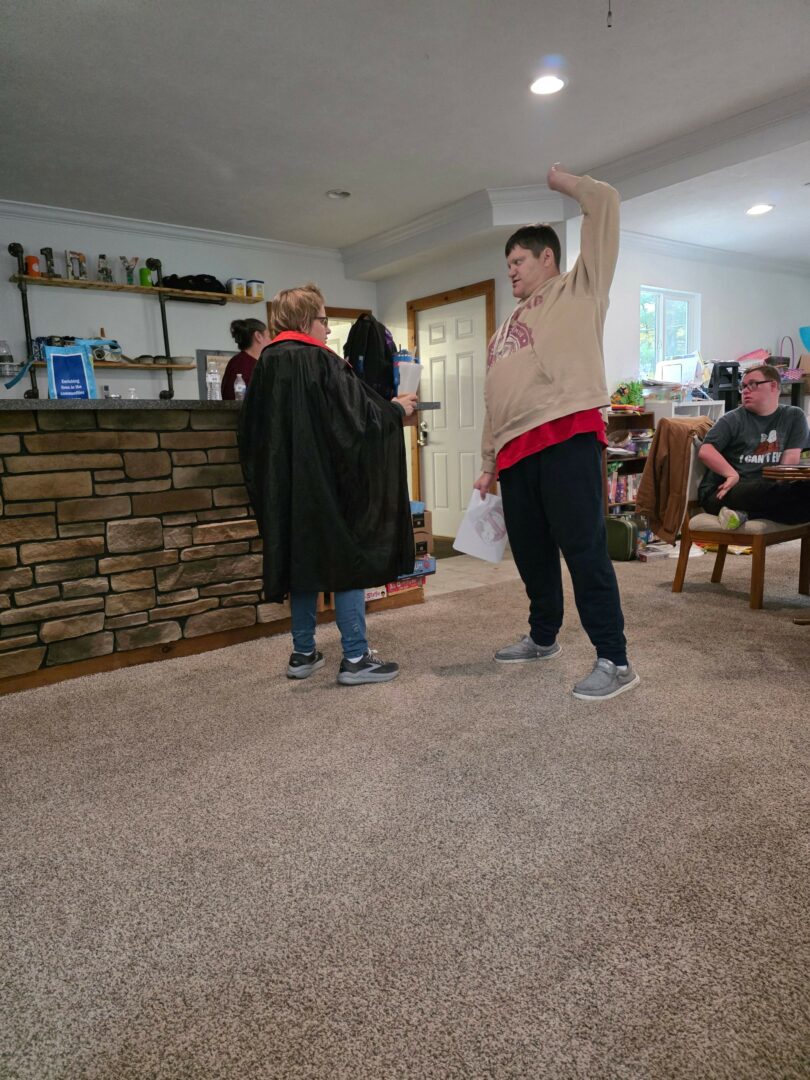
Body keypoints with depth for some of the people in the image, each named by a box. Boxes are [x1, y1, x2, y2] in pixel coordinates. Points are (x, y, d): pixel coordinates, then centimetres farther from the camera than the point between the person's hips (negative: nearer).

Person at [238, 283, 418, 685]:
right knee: (347, 560, 0)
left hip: (286, 487, 7)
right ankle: (355, 658, 1)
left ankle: (303, 654, 18)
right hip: (327, 482, -7)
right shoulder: (321, 360, -10)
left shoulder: (265, 363, 10)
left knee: (302, 560, 13)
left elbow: (250, 430, 16)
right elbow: (358, 413, -12)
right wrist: (397, 410, 4)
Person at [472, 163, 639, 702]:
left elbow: (606, 205, 4)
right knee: (530, 551, 13)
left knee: (584, 548, -10)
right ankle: (543, 638, 29)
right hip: (516, 450, 8)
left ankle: (614, 661, -4)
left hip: (567, 435, -7)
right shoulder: (510, 325, 28)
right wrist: (490, 463, 21)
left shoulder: (578, 289, 11)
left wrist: (562, 180, 20)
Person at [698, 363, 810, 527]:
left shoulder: (794, 416, 16)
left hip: (770, 491, 5)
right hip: (724, 490, -4)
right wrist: (732, 474, -18)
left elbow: (791, 458, 4)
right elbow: (705, 451, -4)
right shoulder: (733, 419, 10)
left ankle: (744, 513, -32)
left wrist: (779, 487, -13)